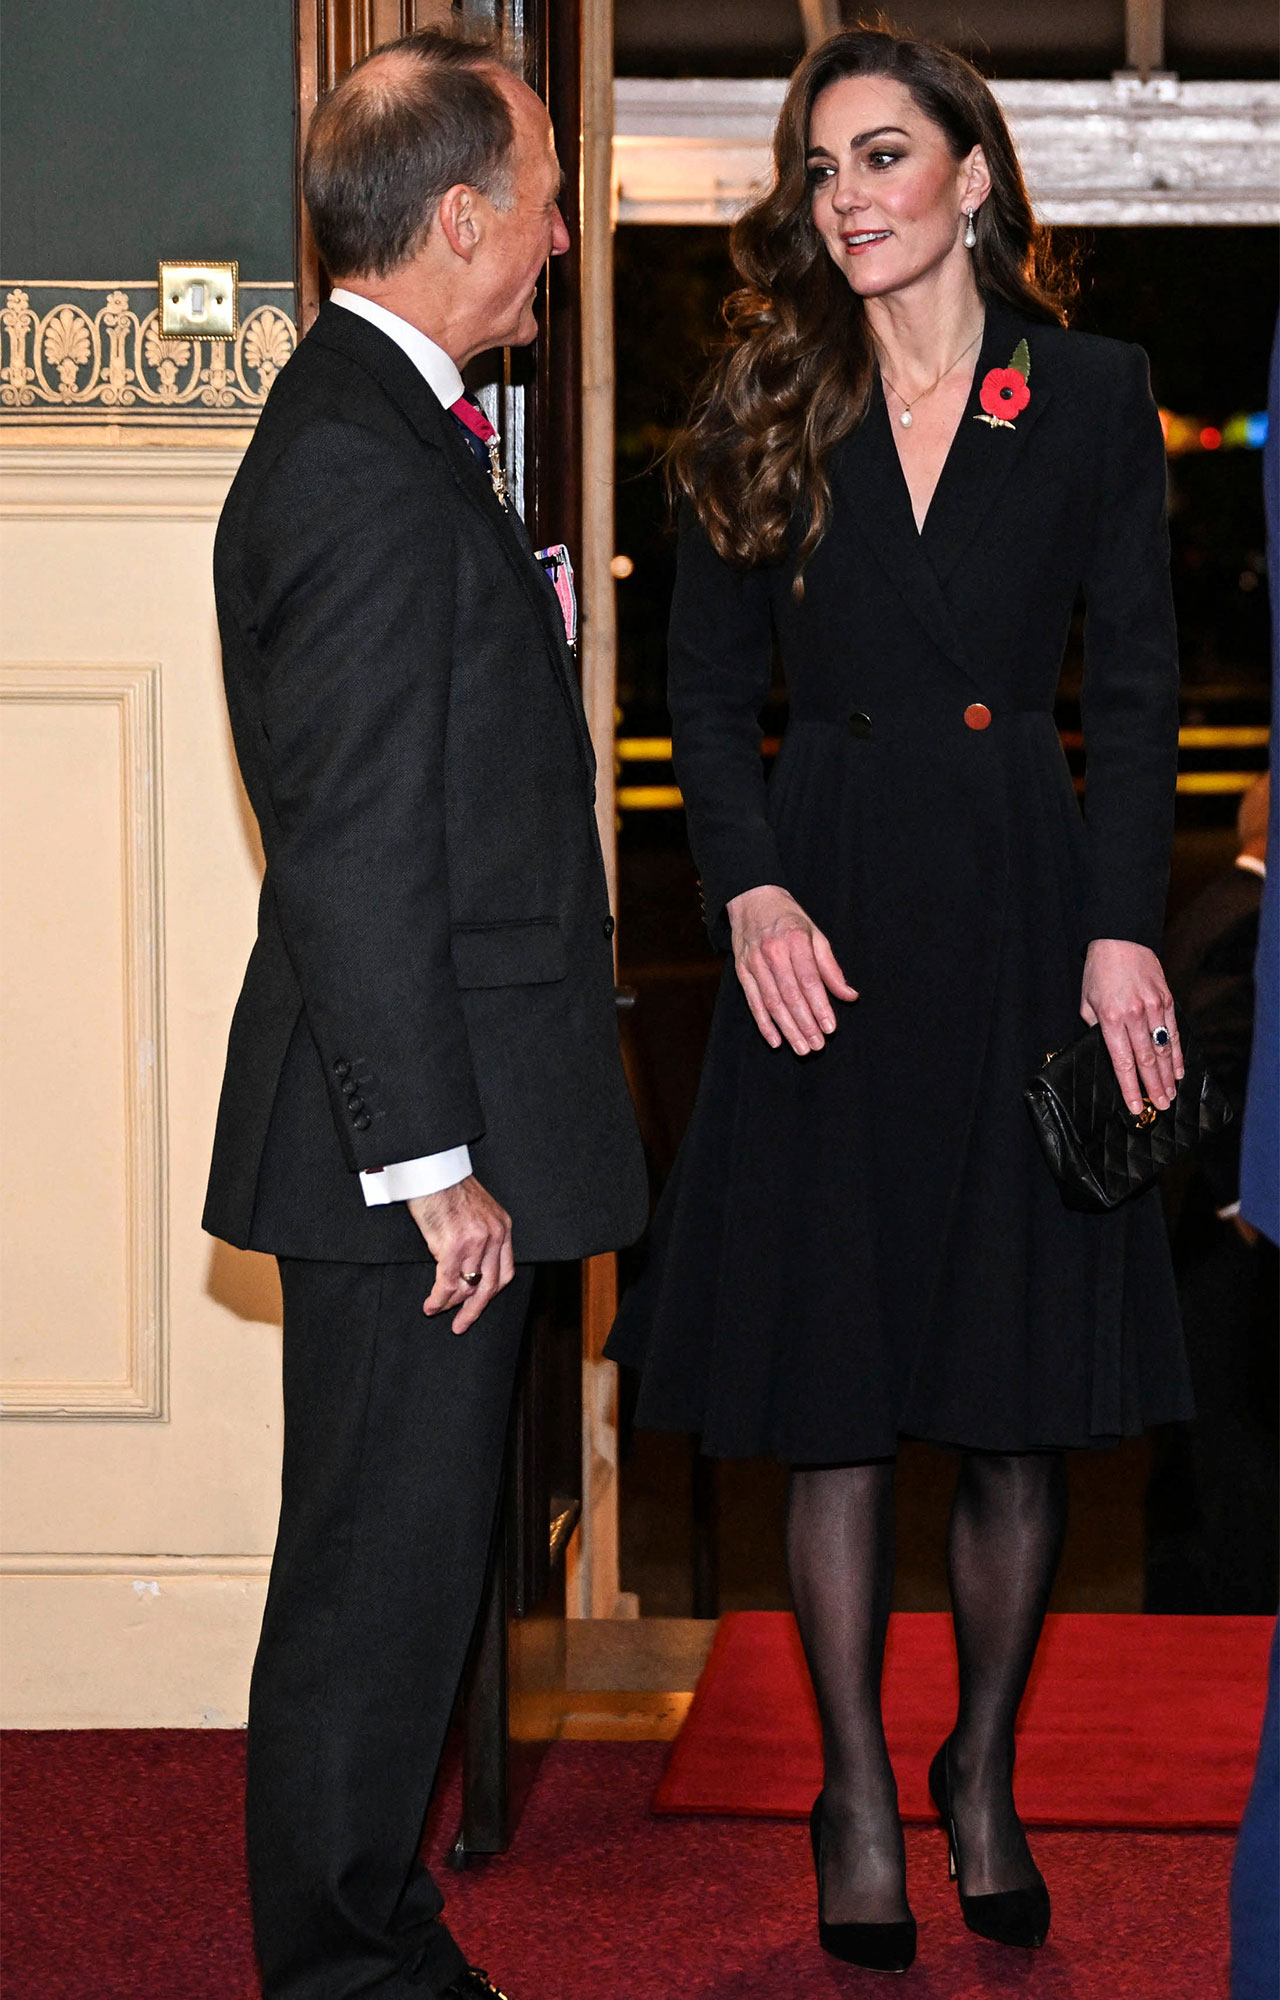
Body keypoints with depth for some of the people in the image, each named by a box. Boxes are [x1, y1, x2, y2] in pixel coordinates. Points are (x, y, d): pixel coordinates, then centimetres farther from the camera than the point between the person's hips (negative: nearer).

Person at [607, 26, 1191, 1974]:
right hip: (825, 919, 1)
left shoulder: (1091, 394, 4)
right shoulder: (766, 412, 6)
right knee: (835, 1393, 3)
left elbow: (1138, 690, 2)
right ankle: (859, 1803, 14)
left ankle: (983, 1779, 21)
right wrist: (753, 891, -9)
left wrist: (1123, 930, -8)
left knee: (1025, 1397, 4)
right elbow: (708, 690, 7)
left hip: (1022, 902, 0)